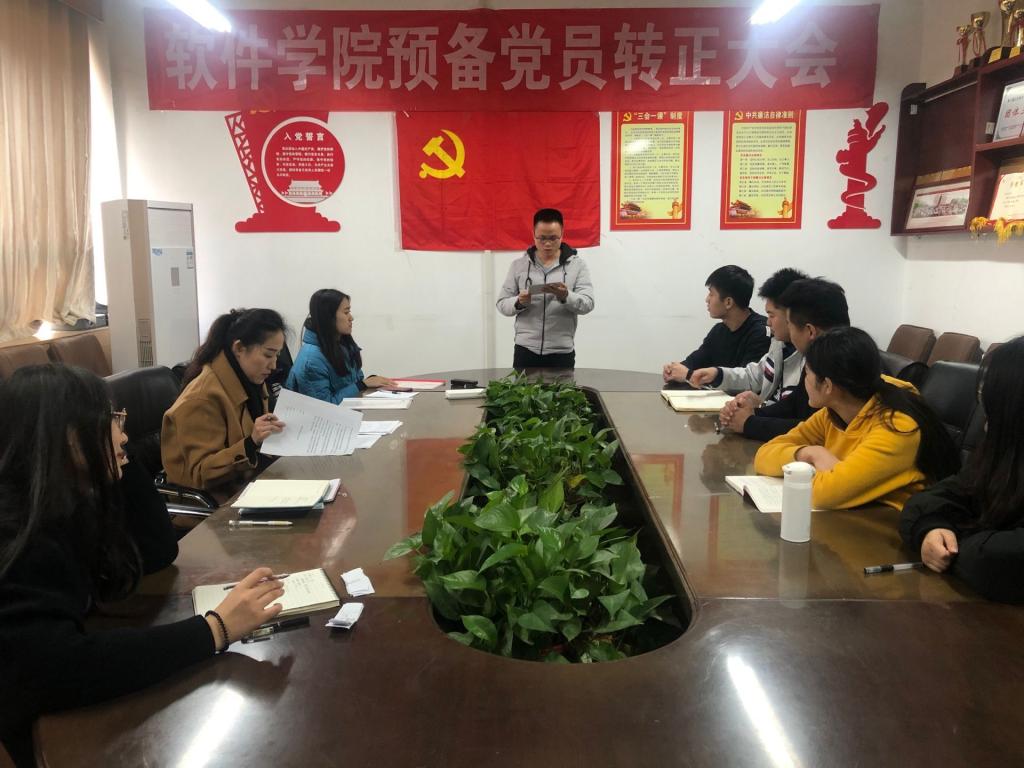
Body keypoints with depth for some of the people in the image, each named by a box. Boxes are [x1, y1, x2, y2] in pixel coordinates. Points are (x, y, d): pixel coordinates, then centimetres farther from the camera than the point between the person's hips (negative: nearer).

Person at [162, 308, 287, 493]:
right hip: (209, 499, -7)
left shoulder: (248, 382, 5)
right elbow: (201, 474, -20)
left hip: (244, 484, 8)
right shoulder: (202, 398, -19)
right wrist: (250, 444, -31)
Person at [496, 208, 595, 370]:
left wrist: (566, 296, -27)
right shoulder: (518, 265, 6)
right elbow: (502, 304, 6)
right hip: (525, 350, 1)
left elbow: (587, 304, -6)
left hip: (562, 352, -1)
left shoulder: (577, 265, 3)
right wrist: (519, 302, -16)